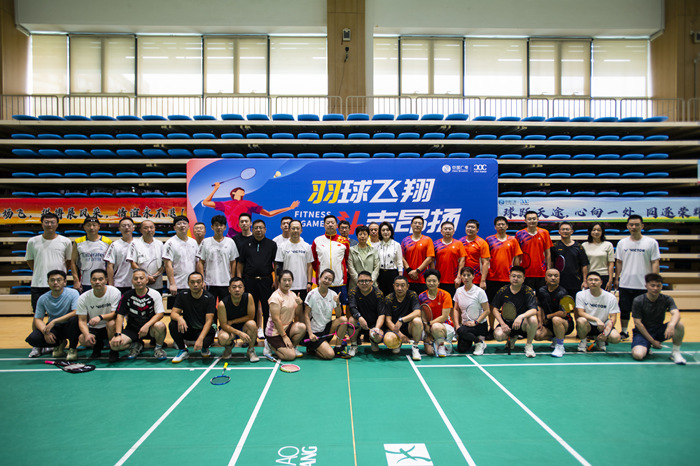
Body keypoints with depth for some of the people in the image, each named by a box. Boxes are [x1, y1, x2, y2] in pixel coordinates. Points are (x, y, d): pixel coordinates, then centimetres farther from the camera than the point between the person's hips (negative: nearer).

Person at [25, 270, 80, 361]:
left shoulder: (73, 293, -14)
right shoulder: (42, 299, -2)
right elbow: (38, 319, 0)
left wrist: (54, 321, -27)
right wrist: (45, 332, -19)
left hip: (69, 326, -3)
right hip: (53, 327, 3)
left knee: (75, 319, -36)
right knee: (32, 339, -22)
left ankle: (73, 349, -11)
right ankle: (59, 343, 8)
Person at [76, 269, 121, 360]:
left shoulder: (114, 292, -16)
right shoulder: (83, 298, -8)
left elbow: (115, 314, -18)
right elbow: (82, 320, -8)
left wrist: (100, 317, -38)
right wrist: (87, 334, -27)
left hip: (110, 328, -2)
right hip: (93, 328, 2)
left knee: (112, 322, -35)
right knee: (83, 339, -27)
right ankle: (97, 345, 10)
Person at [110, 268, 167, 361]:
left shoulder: (155, 294, -5)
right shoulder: (127, 295, 1)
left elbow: (160, 314, -11)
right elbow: (120, 315, 0)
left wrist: (147, 325, -27)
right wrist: (118, 334, -12)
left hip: (149, 329, -2)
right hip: (132, 329, 2)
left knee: (160, 326, -36)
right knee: (114, 344, -23)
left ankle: (158, 348, -5)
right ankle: (136, 346, 9)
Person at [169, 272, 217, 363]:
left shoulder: (209, 298, -15)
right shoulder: (182, 295, -5)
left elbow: (209, 321, -21)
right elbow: (173, 313, -11)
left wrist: (200, 339, -35)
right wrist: (179, 318, -38)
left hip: (204, 330, -3)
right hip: (188, 329, 3)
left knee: (205, 341, -36)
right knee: (172, 324, -26)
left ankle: (205, 348, 5)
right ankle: (183, 350, -3)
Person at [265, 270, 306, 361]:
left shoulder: (292, 294, 6)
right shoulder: (275, 297, -17)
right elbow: (276, 319, -19)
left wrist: (299, 304, -13)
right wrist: (284, 336, -19)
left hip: (288, 327, 7)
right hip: (275, 331, -7)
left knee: (302, 327, -25)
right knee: (291, 356, -18)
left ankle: (292, 347, 2)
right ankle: (271, 345, 7)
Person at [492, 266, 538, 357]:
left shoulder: (528, 291, -9)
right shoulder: (503, 291, -2)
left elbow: (534, 310, -21)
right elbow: (495, 309, 3)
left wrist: (521, 316, -40)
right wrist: (502, 323, -11)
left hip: (522, 323, -2)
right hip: (506, 322, 2)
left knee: (533, 319, -35)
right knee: (498, 335, -29)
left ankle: (529, 345, -8)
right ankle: (512, 337, 13)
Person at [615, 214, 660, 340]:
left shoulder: (651, 242, -1)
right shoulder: (622, 243, 7)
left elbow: (655, 263, -2)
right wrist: (616, 279, 8)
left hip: (644, 285, -2)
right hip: (625, 284, 3)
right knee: (624, 310, 11)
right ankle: (623, 332, 25)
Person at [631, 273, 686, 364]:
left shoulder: (667, 299, -5)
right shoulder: (638, 301, -13)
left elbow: (676, 313, -24)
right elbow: (638, 323, -13)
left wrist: (671, 324, -48)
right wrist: (653, 341, -15)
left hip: (659, 331, 3)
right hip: (642, 332, -3)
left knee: (679, 324, -28)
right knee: (638, 355, -30)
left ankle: (675, 352, -6)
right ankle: (647, 347, 7)